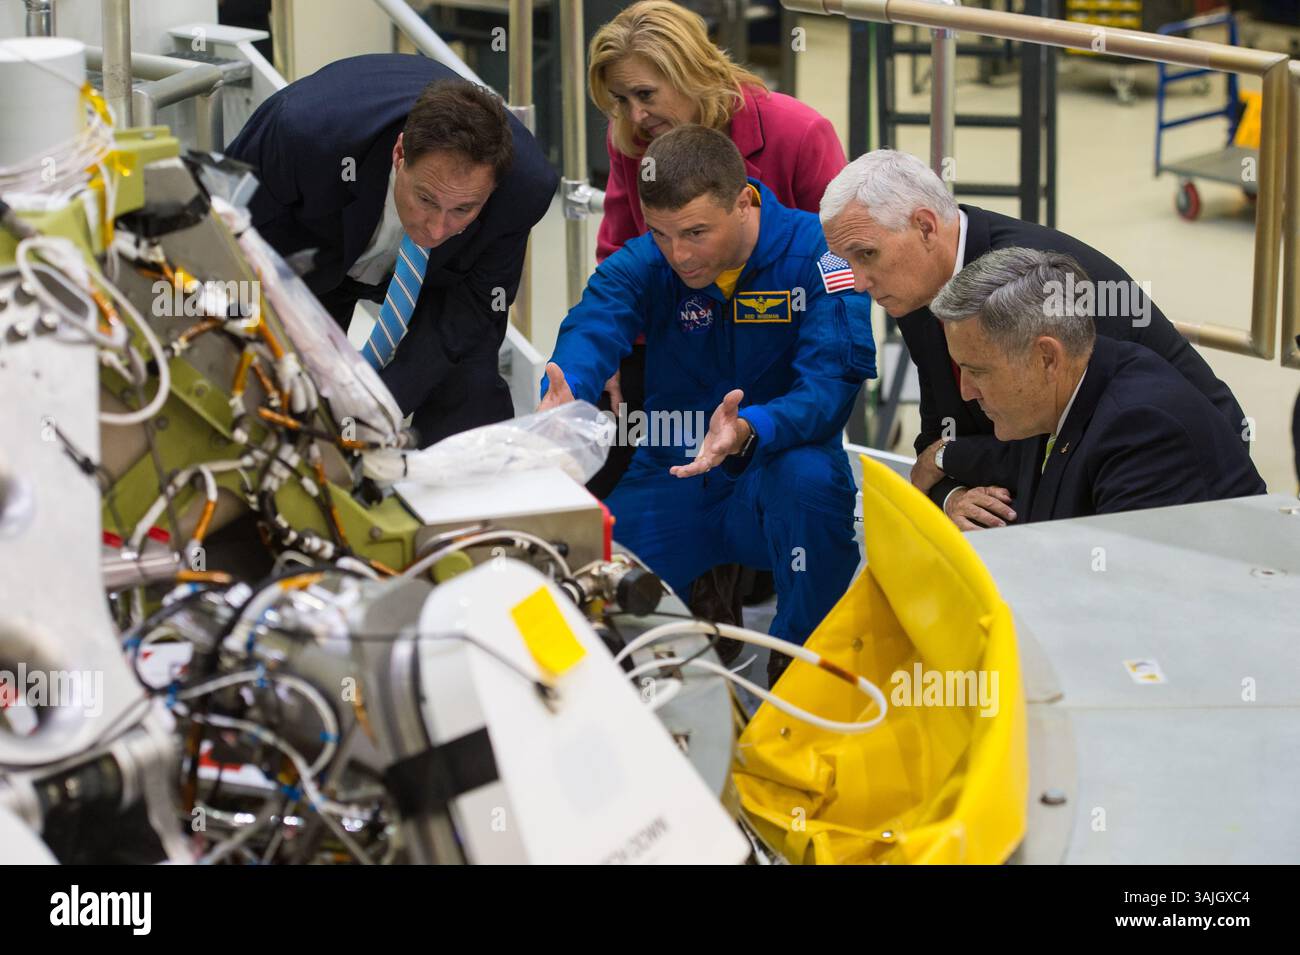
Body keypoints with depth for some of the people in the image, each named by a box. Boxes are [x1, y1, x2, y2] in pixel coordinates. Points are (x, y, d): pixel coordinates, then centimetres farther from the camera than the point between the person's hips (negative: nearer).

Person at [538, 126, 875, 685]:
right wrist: (565, 396, -50)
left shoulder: (815, 252, -15)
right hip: (671, 479, 3)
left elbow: (832, 382, -26)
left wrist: (748, 432, -47)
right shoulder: (642, 263, -5)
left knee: (808, 475, -37)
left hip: (769, 470, -3)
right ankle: (711, 593, 16)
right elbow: (591, 328, -25)